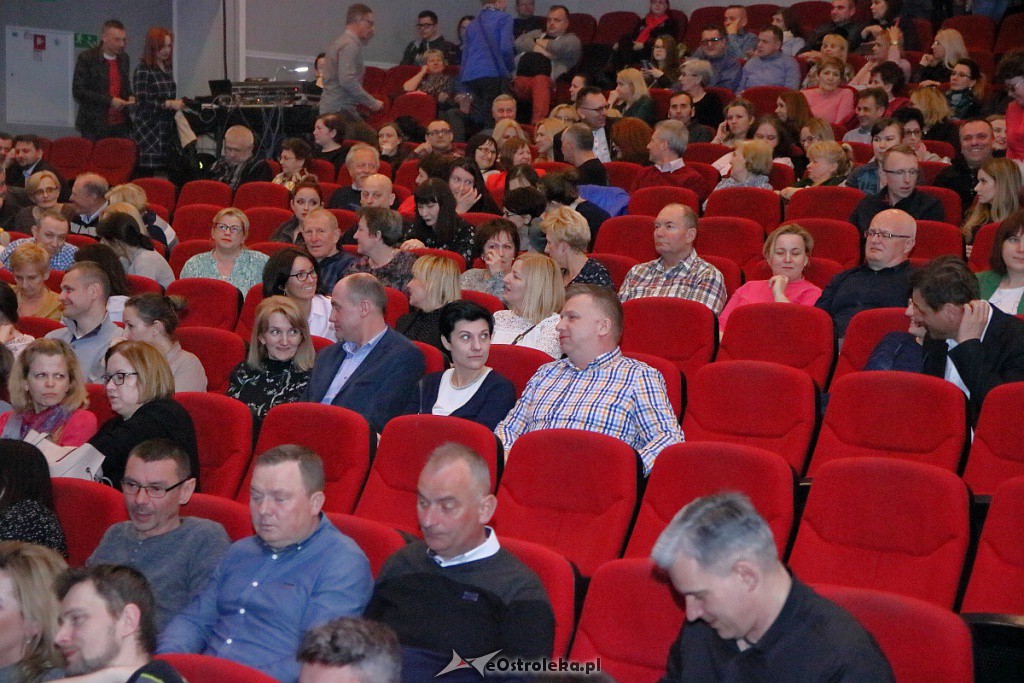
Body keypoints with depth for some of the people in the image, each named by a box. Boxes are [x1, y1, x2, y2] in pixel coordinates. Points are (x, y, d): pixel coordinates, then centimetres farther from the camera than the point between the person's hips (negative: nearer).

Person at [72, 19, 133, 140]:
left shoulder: (124, 58, 12)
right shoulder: (86, 58, -6)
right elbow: (78, 92, -11)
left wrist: (129, 96, 2)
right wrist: (109, 101, -16)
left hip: (120, 126, 5)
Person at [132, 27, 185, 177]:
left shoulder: (168, 68, 14)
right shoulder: (143, 70, -8)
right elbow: (142, 104, -15)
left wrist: (177, 103, 7)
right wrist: (170, 104, -20)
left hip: (167, 130, 7)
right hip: (148, 133, -7)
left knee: (167, 171, 2)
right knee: (150, 171, -9)